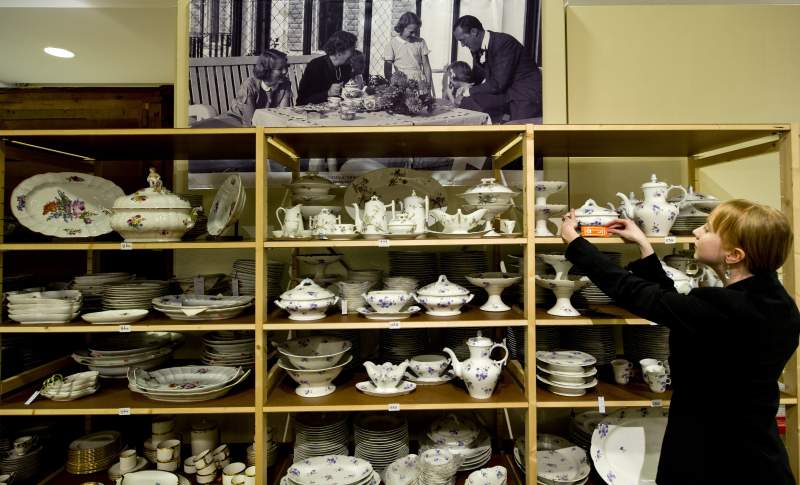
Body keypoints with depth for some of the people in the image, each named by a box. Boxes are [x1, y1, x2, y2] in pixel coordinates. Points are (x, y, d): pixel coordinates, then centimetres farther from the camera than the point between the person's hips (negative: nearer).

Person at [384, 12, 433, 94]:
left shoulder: (420, 42, 9)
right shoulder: (393, 43, 3)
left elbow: (426, 65, 10)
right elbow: (387, 68, 3)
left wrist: (428, 84, 4)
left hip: (419, 82, 2)